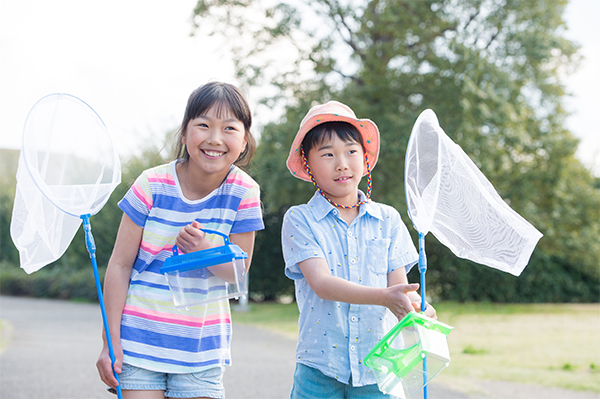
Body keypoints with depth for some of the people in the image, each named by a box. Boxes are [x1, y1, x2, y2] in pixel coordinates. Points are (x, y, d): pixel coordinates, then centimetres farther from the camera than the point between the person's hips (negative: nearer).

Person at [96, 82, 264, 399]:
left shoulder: (243, 193, -6)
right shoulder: (153, 186, -10)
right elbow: (120, 266, -5)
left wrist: (210, 250, -23)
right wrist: (111, 343, -6)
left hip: (202, 347, 1)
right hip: (140, 338, -1)